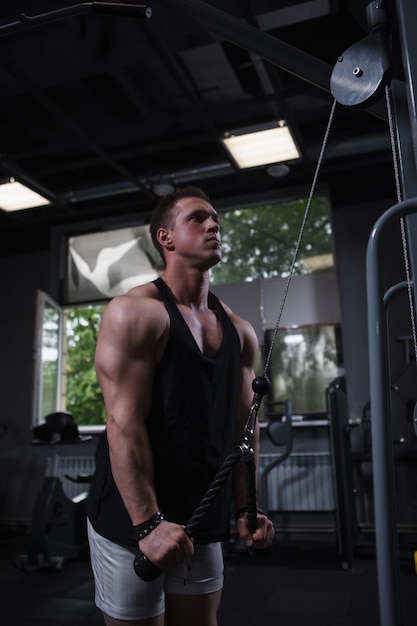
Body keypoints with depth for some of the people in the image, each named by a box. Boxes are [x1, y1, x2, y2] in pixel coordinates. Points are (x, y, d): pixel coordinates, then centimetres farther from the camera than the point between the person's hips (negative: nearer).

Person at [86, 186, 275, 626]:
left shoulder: (239, 332, 6)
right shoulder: (134, 313, -13)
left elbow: (242, 425, 9)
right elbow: (124, 424, -20)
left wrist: (245, 509, 5)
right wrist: (148, 523, -22)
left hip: (204, 522, 6)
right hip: (133, 520, -6)